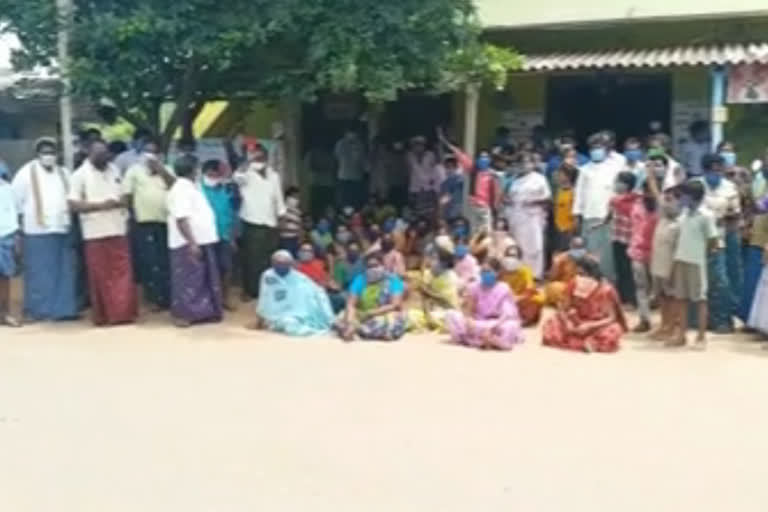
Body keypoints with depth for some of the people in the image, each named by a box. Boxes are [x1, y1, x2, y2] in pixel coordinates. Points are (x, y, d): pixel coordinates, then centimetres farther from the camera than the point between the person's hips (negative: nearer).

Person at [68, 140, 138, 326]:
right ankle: (103, 315, 10)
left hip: (118, 230, 4)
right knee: (100, 276, 2)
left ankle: (124, 312, 9)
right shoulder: (80, 174, -4)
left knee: (123, 274, 3)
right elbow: (74, 204, -10)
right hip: (96, 233, -4)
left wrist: (122, 202, -5)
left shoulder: (115, 170, 11)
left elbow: (125, 195, 19)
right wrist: (100, 205, -19)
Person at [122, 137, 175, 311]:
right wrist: (133, 213, -5)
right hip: (144, 222, -3)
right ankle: (156, 298, 4)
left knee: (165, 262, 7)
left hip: (164, 221, 3)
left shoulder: (166, 170, 14)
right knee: (149, 262, -3)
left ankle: (167, 297, 14)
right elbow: (127, 195, 2)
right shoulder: (134, 170, 5)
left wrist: (160, 169, -9)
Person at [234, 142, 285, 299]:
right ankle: (252, 291, 8)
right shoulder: (247, 174, -4)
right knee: (252, 259, -2)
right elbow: (237, 176, -29)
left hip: (270, 224, 4)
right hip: (252, 223, -4)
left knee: (269, 260, 10)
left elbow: (278, 199, 16)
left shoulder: (273, 176, 12)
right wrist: (249, 161, -40)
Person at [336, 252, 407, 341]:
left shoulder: (393, 280, -3)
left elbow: (396, 305, -11)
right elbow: (351, 305, -7)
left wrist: (372, 313, -18)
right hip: (361, 317, 2)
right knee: (341, 323, -24)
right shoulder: (359, 280, 2)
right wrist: (350, 323, -26)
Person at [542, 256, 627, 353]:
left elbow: (611, 318, -17)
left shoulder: (605, 290, -18)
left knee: (610, 336, -37)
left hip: (598, 325, -4)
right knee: (549, 328, -19)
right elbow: (562, 310, -4)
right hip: (577, 323, 4)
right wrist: (567, 322, -25)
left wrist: (589, 326, -29)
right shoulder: (573, 285, -9)